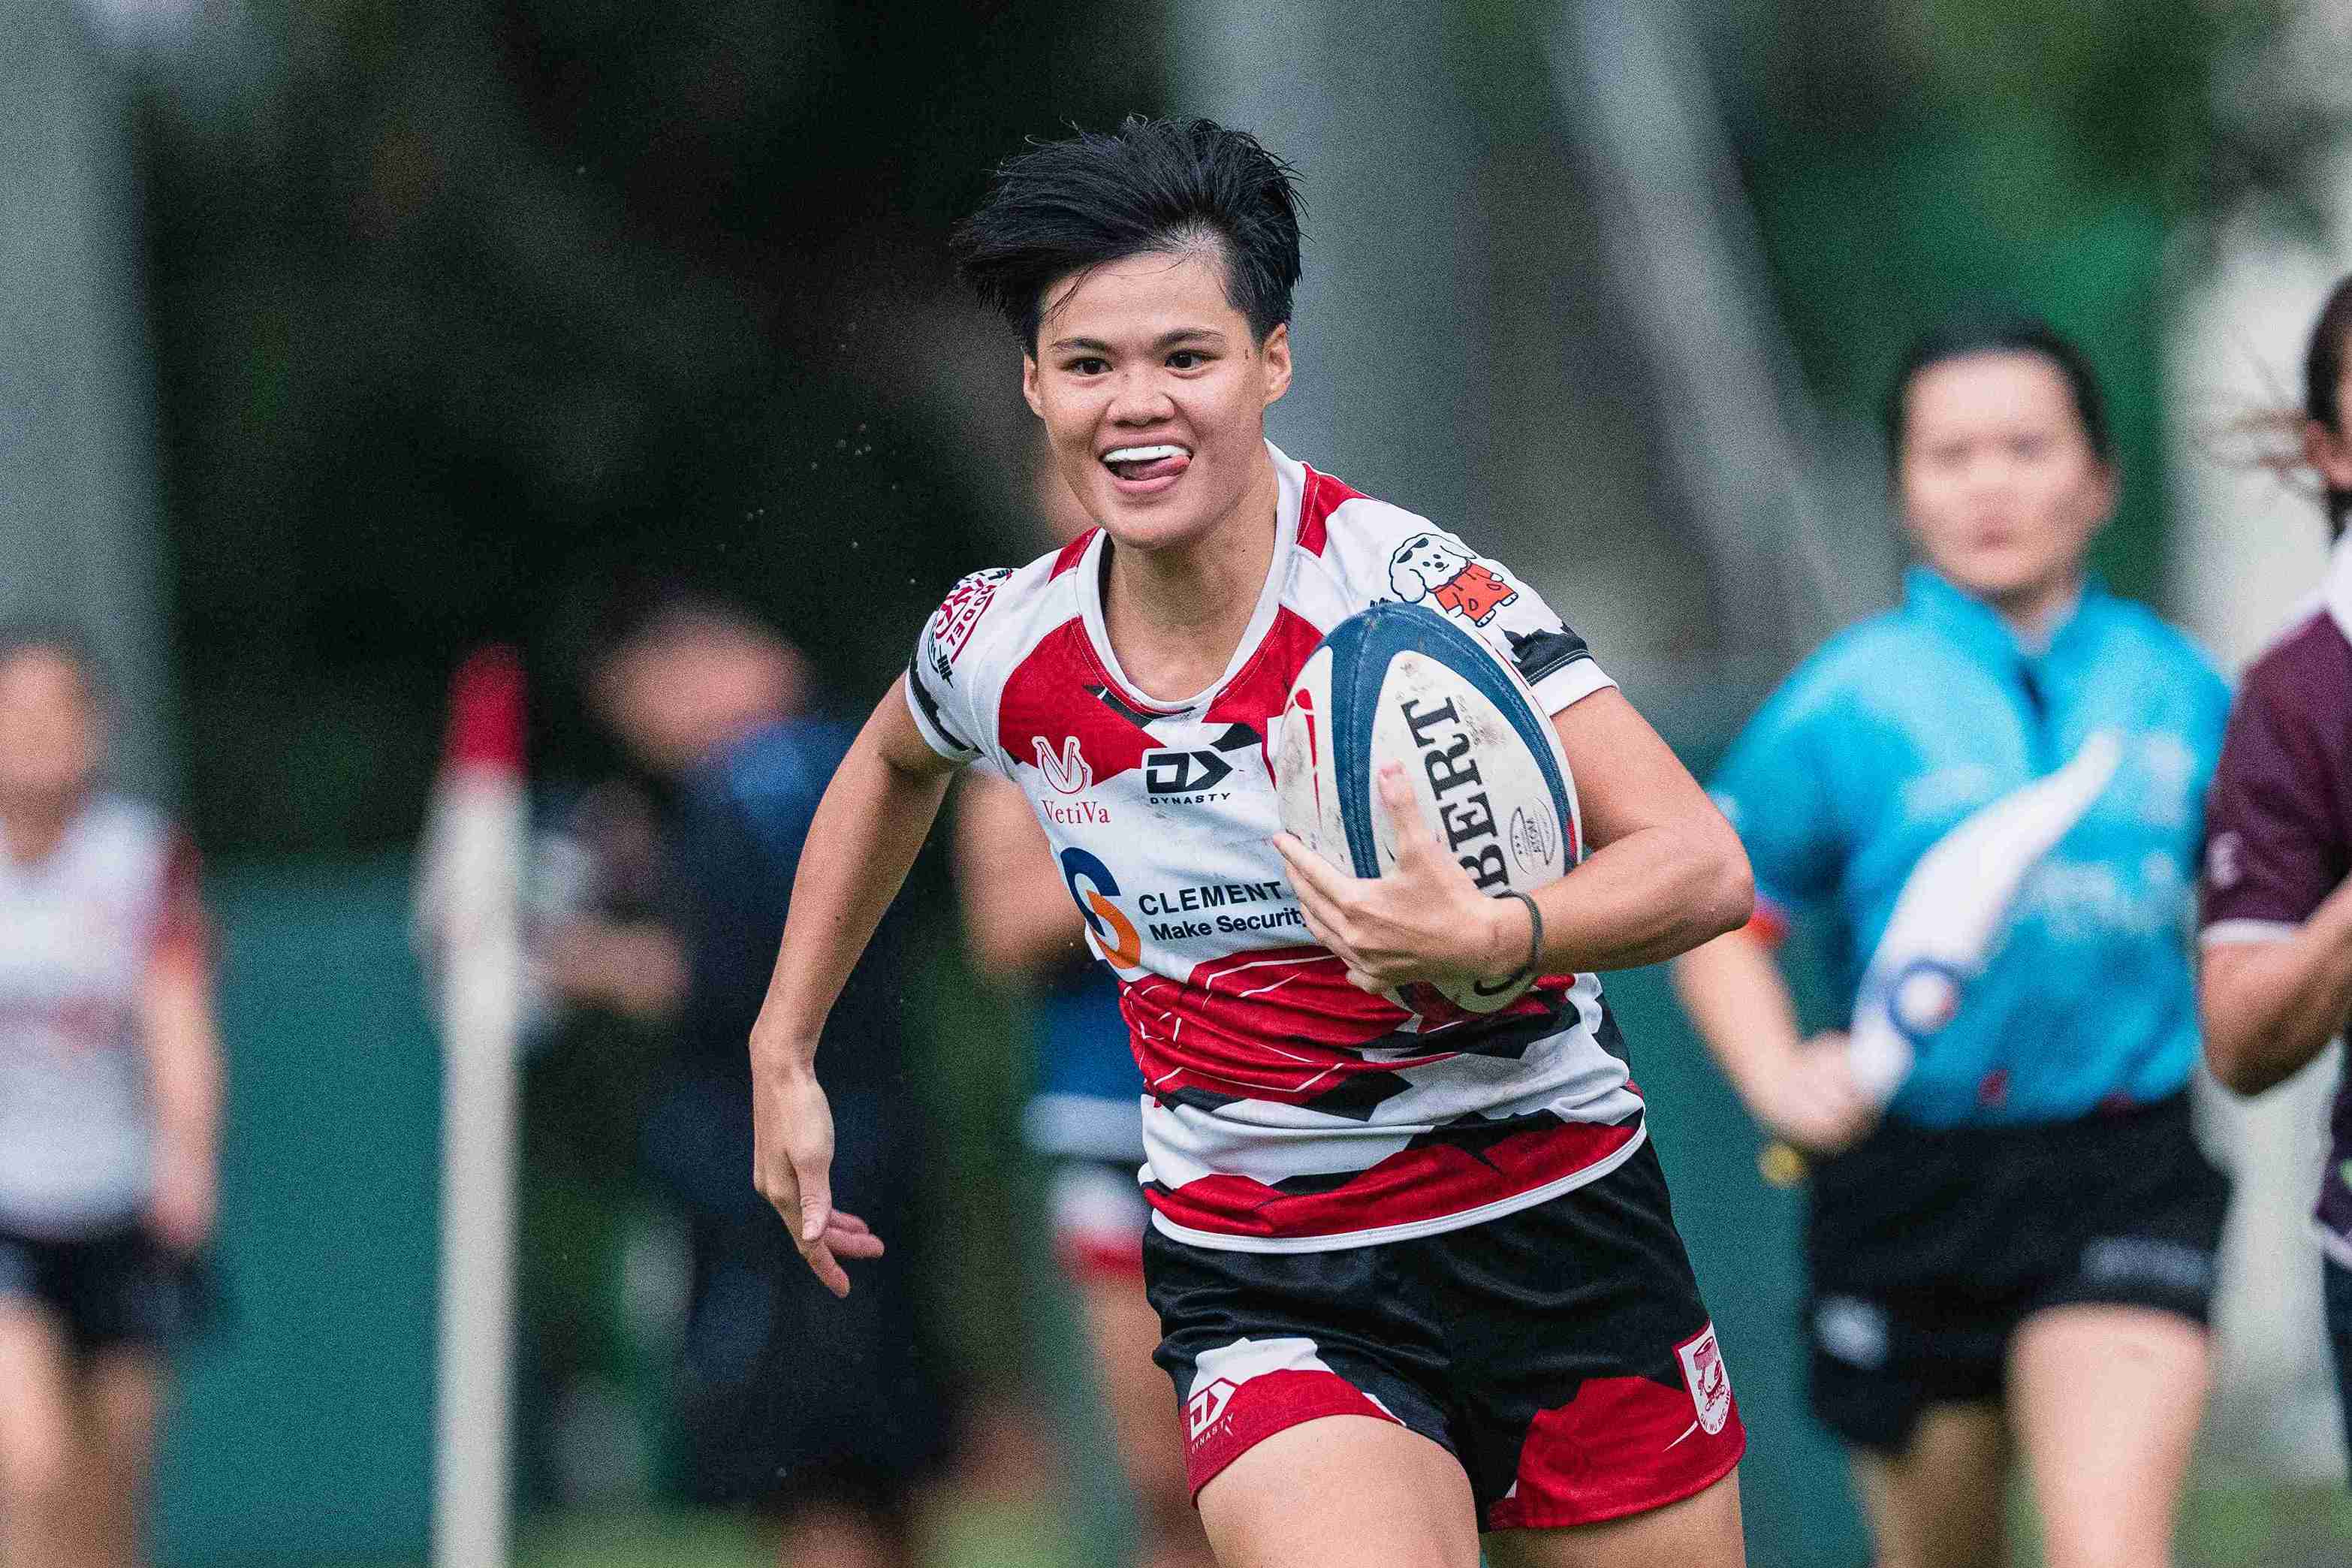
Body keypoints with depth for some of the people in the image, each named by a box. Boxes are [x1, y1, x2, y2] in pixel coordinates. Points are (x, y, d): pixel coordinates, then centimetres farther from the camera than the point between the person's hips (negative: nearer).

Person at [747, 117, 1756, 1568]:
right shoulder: (1002, 647, -3)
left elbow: (1704, 864, -25)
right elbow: (892, 765, 23)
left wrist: (1490, 939, -42)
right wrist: (784, 1053, 22)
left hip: (1564, 1242, -1)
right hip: (1265, 1288, 1)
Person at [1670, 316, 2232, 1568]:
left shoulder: (2181, 689, 6)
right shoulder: (1849, 702, -2)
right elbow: (1714, 912, 4)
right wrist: (1777, 1075, -11)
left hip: (2125, 1177, 0)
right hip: (1912, 1181, 0)